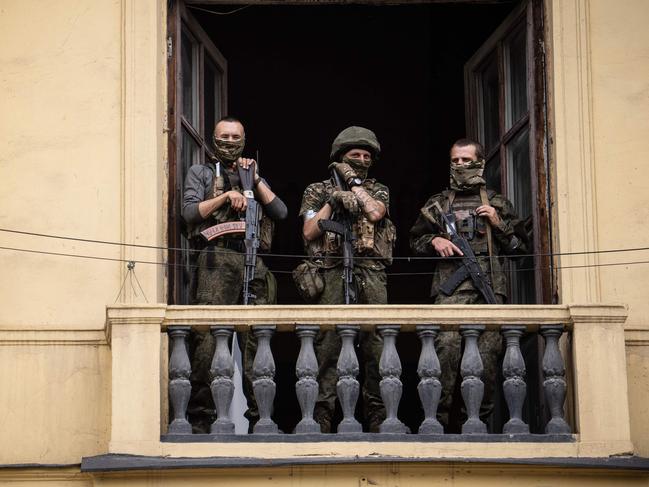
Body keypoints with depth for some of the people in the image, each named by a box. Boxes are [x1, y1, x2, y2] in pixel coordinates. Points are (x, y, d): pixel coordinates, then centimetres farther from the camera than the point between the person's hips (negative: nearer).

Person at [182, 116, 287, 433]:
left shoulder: (256, 178, 27)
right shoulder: (201, 172, 19)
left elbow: (280, 213, 12)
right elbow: (190, 211, 3)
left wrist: (254, 180, 6)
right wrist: (227, 196, -6)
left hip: (254, 263, 4)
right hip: (217, 259, -4)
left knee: (255, 342, 0)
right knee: (209, 339, -13)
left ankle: (258, 416, 2)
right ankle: (201, 416, -13)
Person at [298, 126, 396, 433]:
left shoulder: (378, 190, 20)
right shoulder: (318, 191, 17)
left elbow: (375, 213, -4)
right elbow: (309, 233, 6)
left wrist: (353, 181, 4)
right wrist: (332, 201, -2)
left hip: (371, 273, 2)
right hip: (332, 273, -1)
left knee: (377, 346, -3)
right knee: (328, 346, -7)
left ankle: (378, 419, 2)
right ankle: (321, 421, -7)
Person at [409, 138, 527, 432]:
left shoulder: (497, 203, 21)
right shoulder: (437, 204, 22)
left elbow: (520, 246, 19)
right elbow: (415, 240, 24)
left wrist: (499, 223, 4)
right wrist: (434, 241, 4)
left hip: (490, 289, 1)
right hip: (450, 289, -1)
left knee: (487, 352, -8)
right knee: (447, 348, -18)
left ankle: (481, 418, -2)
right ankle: (443, 419, -16)